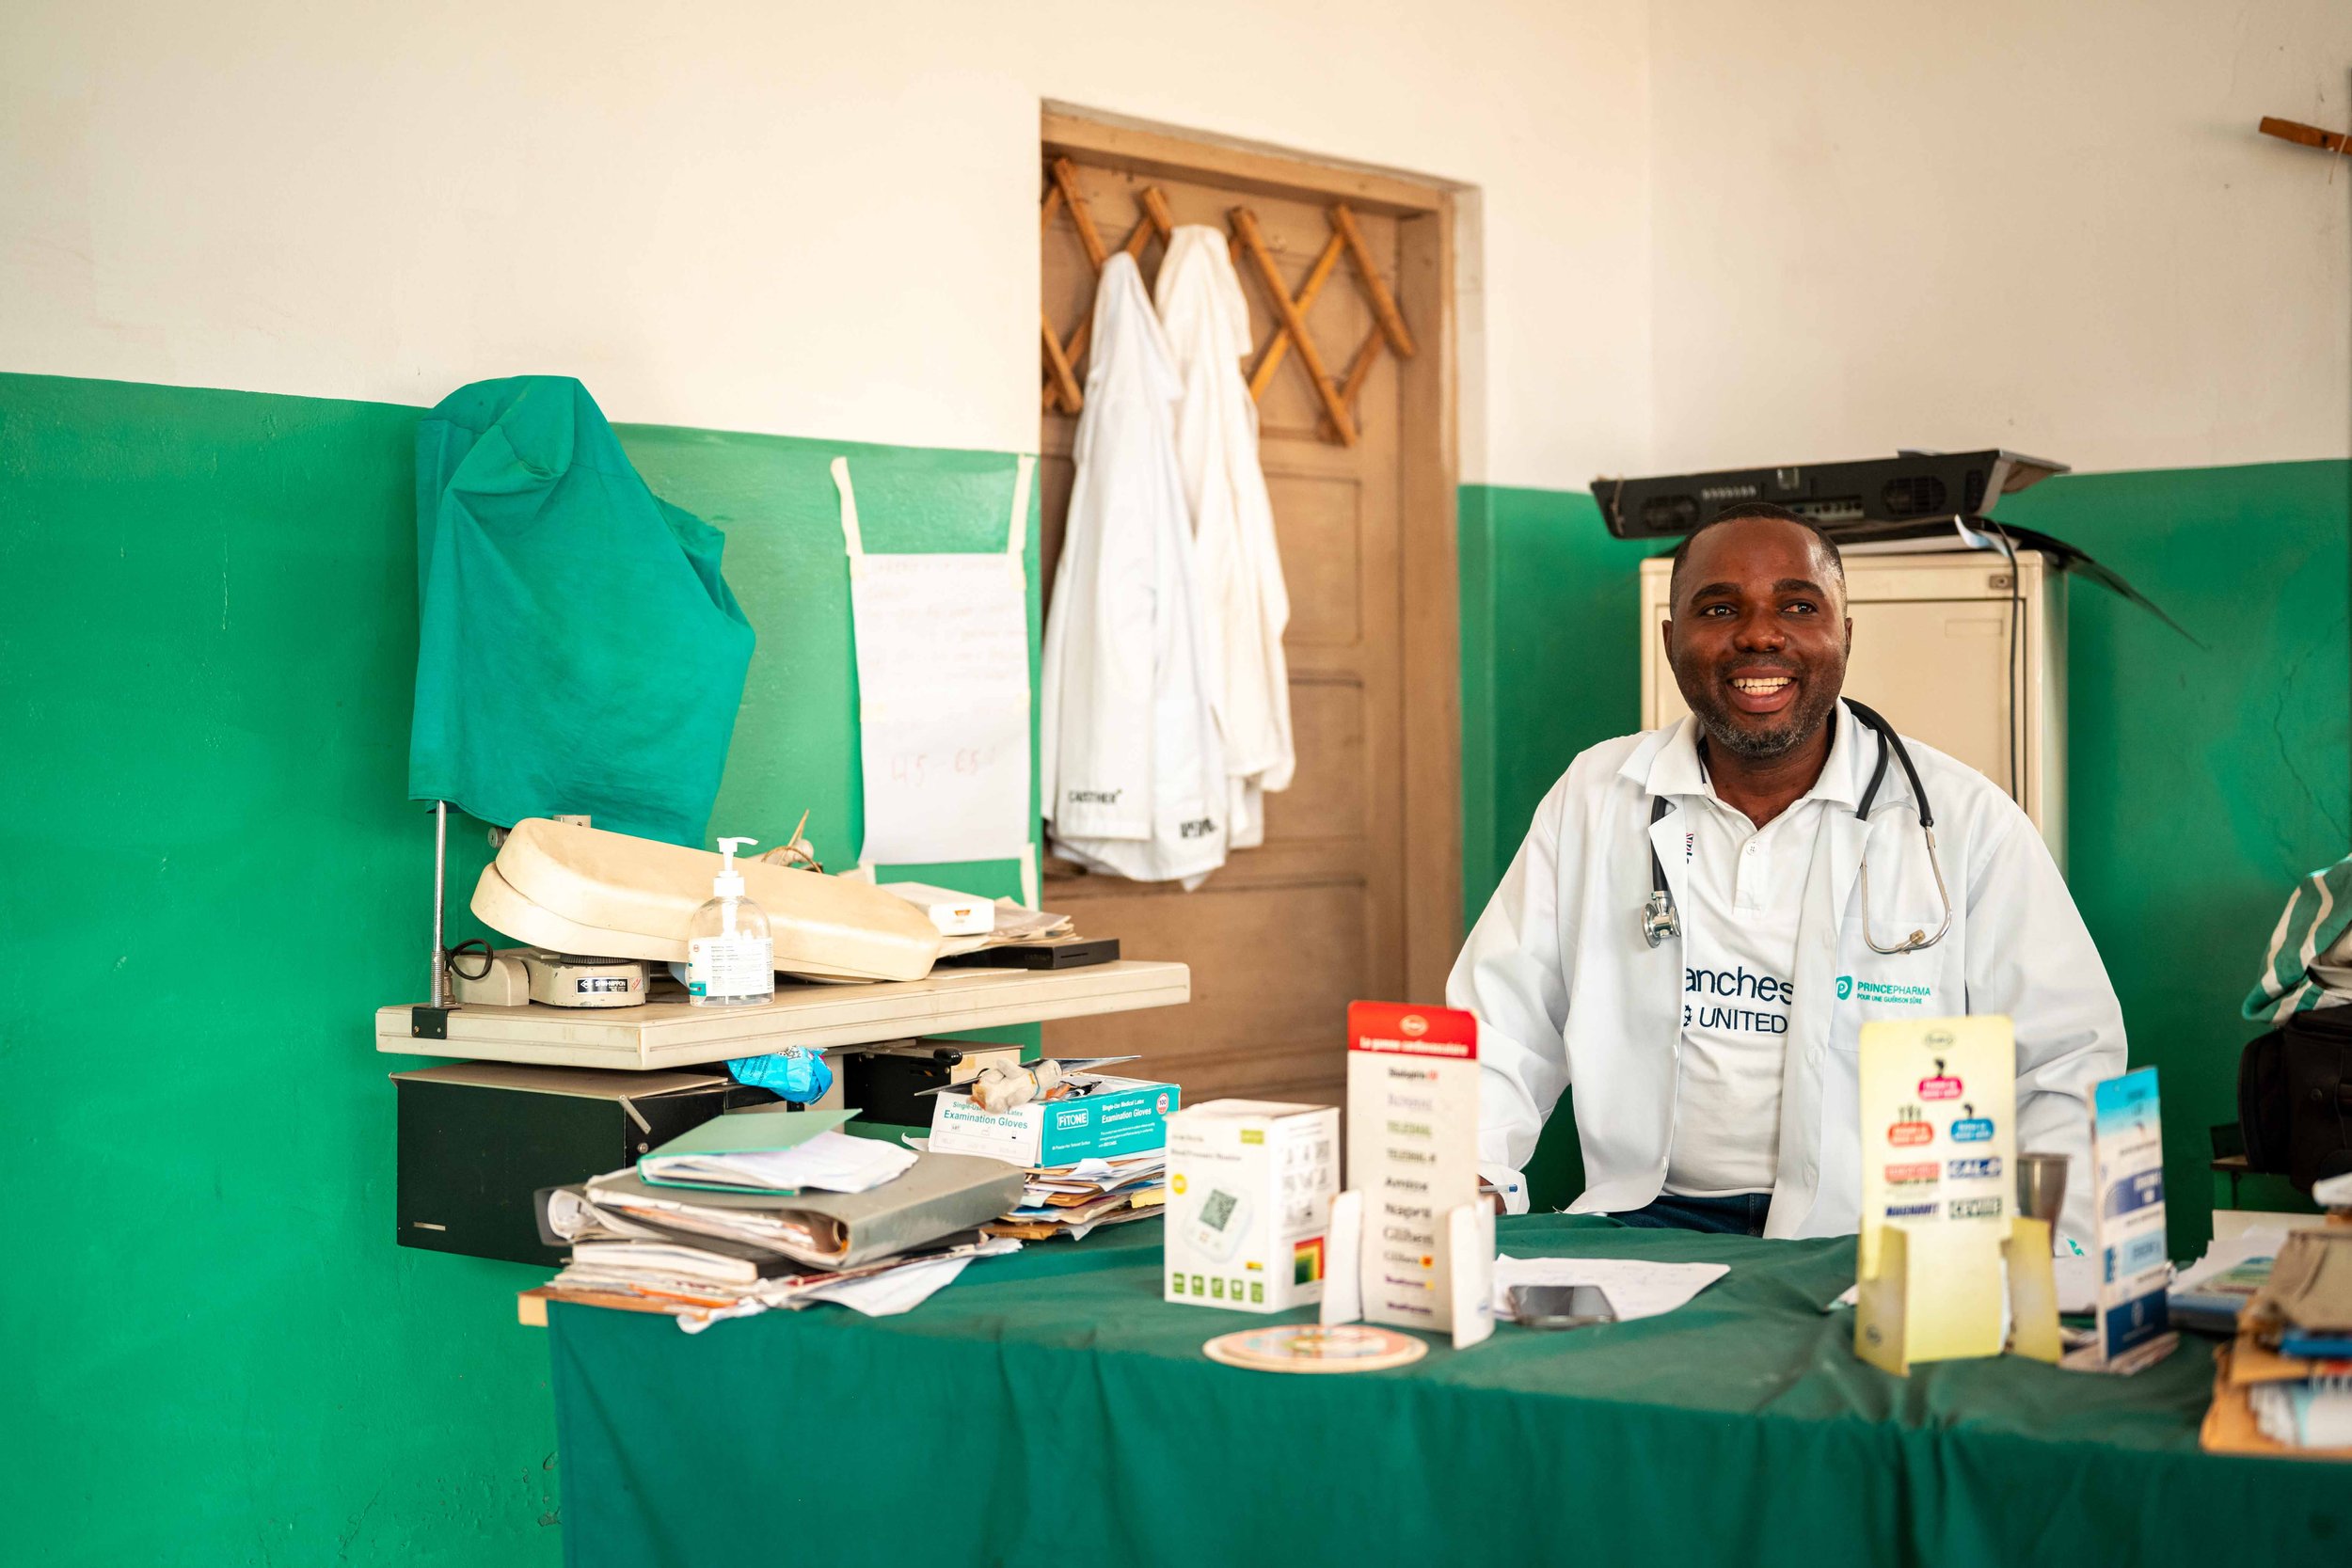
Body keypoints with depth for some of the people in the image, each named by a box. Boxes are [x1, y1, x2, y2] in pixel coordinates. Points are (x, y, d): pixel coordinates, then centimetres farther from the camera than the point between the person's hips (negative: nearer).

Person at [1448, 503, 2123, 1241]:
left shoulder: (1967, 820, 4)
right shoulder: (1593, 800, 11)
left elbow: (2066, 1069, 3)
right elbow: (1498, 1034, 12)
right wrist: (1469, 1186, -8)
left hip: (1880, 1246, 0)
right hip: (1650, 1221, 0)